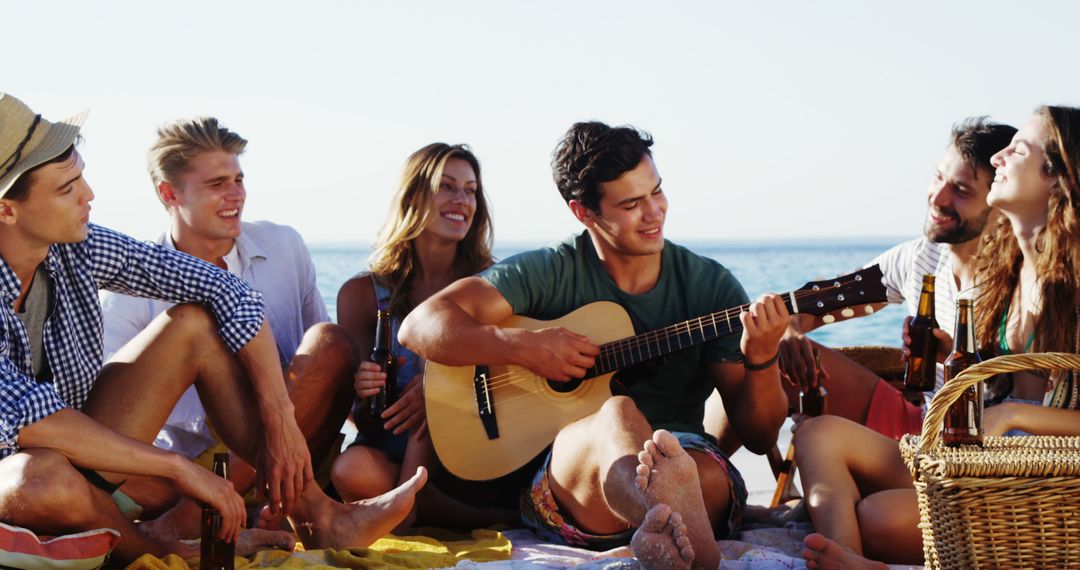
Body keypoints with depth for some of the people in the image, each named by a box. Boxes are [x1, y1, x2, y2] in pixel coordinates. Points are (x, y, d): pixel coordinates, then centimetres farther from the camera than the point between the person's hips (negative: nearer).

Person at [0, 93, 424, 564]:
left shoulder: (77, 248, -8)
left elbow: (229, 294, -5)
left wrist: (279, 420, -12)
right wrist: (179, 468, -31)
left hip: (83, 453, 6)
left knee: (197, 323, -6)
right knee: (44, 479, -41)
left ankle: (325, 520, -6)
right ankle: (151, 552, -5)